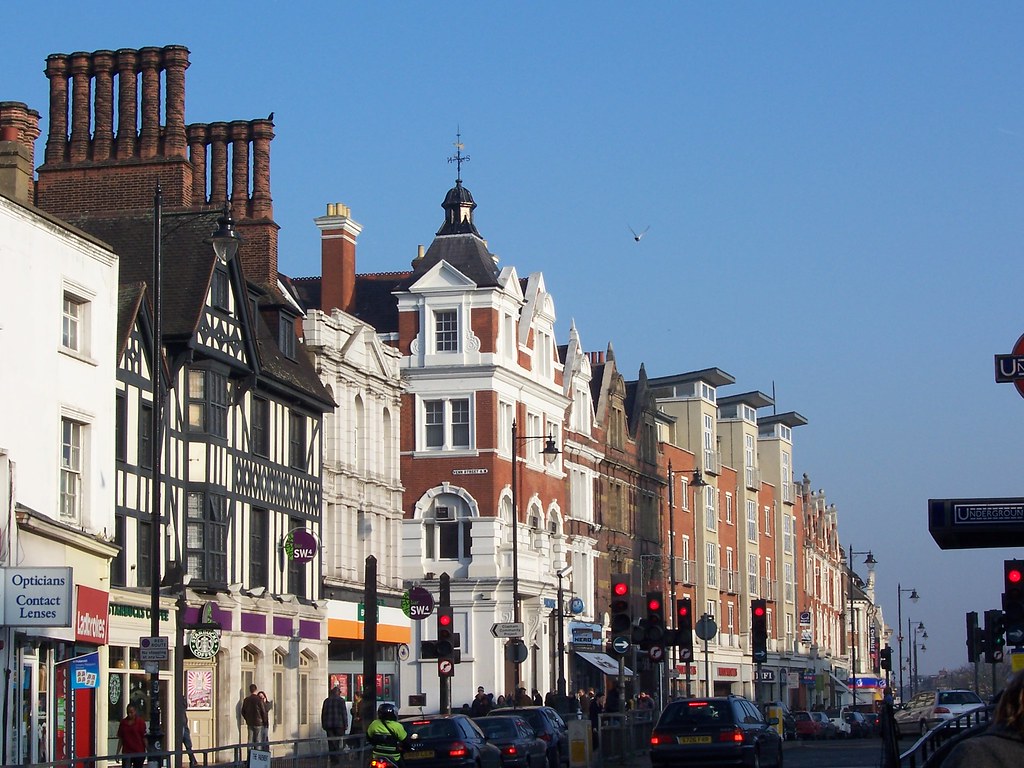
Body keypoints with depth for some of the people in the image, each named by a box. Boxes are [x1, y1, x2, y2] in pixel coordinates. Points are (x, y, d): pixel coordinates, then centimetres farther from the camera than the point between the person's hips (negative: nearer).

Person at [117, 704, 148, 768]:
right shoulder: (123, 722, 6)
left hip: (139, 753, -3)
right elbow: (120, 739, 10)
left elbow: (144, 738, -6)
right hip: (126, 753, 3)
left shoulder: (140, 722, -4)